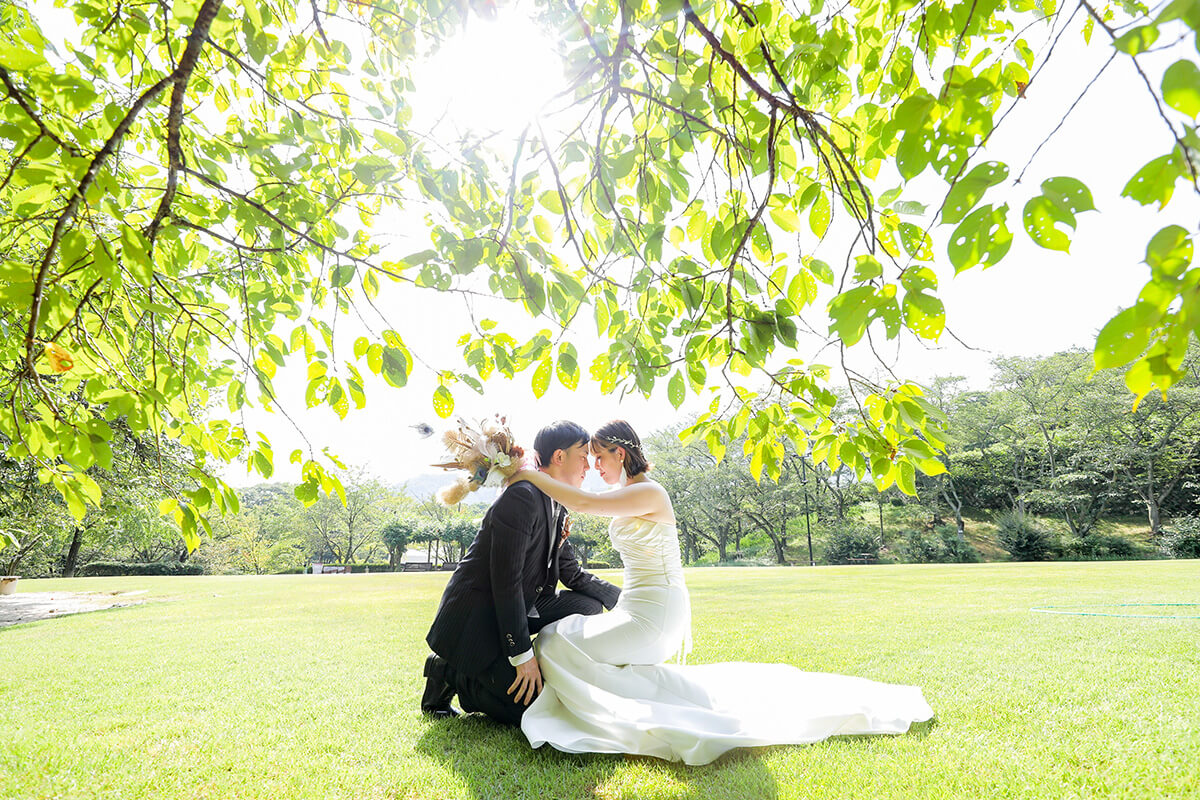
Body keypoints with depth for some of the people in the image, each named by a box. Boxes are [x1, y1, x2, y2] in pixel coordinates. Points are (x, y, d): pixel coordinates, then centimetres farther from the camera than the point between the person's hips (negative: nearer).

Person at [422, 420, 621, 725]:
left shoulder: (555, 508, 8)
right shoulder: (522, 496, -22)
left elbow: (572, 574, 15)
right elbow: (506, 581, -24)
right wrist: (522, 655, -22)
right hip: (475, 622, -10)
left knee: (589, 604, 2)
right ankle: (449, 673, 3)